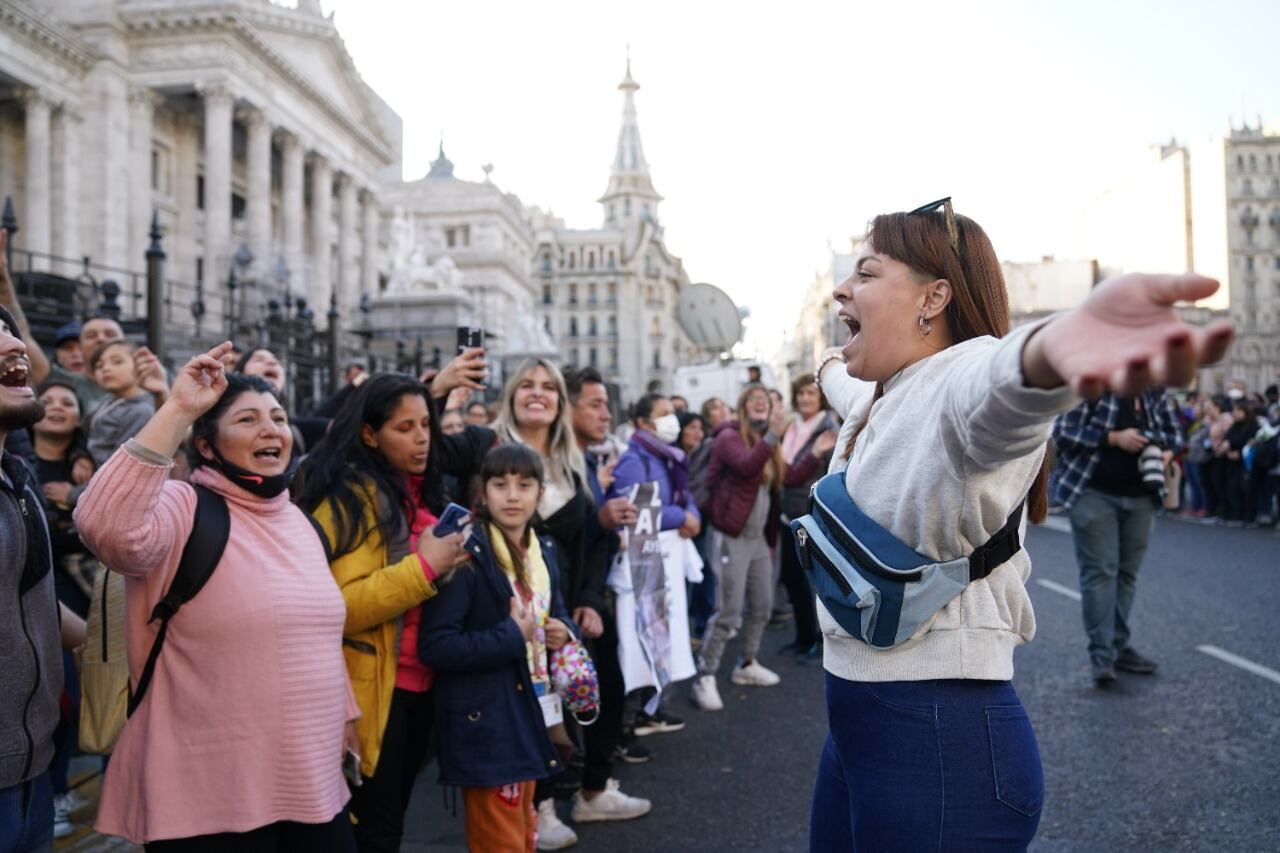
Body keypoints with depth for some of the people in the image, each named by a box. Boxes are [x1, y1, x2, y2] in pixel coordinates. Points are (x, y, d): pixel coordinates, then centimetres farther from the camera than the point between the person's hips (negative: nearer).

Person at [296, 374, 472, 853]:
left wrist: (449, 565, 4)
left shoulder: (420, 491, 10)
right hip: (374, 691, -8)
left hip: (419, 684, 8)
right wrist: (423, 567, -24)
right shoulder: (348, 498, -14)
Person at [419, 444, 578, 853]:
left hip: (531, 715, 8)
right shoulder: (467, 555, -18)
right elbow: (435, 646, -25)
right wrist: (511, 636, -21)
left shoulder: (543, 550, 6)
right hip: (486, 723, -8)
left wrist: (563, 631, -2)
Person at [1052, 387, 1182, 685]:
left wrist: (1167, 452, -4)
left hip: (1141, 498, 5)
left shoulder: (1155, 392, 9)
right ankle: (1101, 654, -5)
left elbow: (1174, 431, 20)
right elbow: (1062, 431, -11)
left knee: (1127, 573, 9)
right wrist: (1113, 438, -19)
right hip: (1094, 494, -5)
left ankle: (1118, 646, 19)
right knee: (1099, 571, -8)